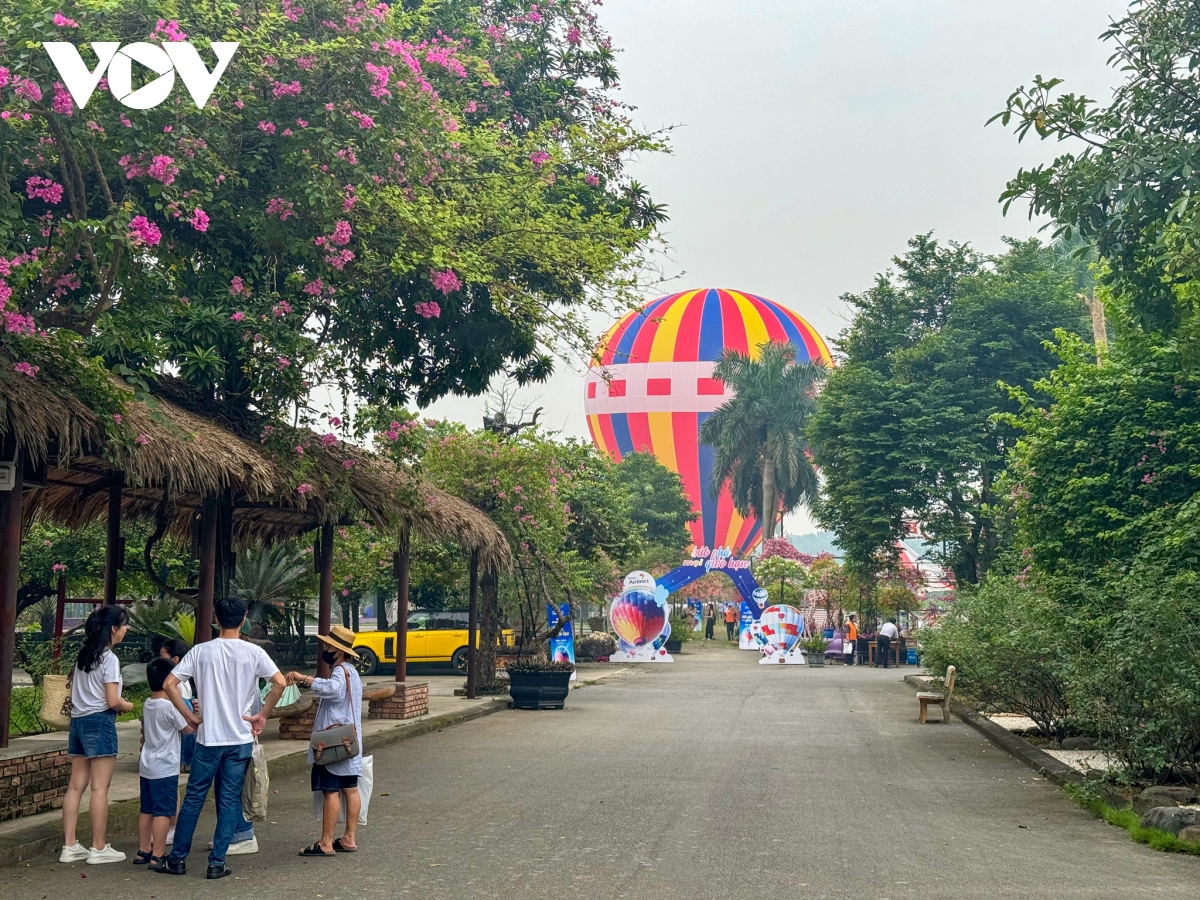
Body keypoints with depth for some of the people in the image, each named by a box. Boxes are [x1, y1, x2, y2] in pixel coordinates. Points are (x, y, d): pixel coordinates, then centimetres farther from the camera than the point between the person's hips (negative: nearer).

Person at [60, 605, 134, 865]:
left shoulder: (83, 656, 13)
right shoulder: (109, 659, -11)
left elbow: (77, 692, 16)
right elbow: (112, 701, -16)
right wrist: (127, 705, 4)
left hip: (78, 719, 8)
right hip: (100, 721, -8)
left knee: (76, 786, 8)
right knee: (100, 788, -3)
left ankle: (69, 846, 10)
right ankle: (98, 848, 1)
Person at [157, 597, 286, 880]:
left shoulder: (201, 651, -2)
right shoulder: (253, 652, -5)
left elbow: (169, 684, -4)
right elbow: (280, 683, -14)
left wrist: (189, 717, 4)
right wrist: (262, 715, -3)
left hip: (208, 738, 0)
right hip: (240, 739, 0)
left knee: (194, 798, 11)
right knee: (229, 801, 6)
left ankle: (178, 858, 18)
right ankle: (217, 863, 7)